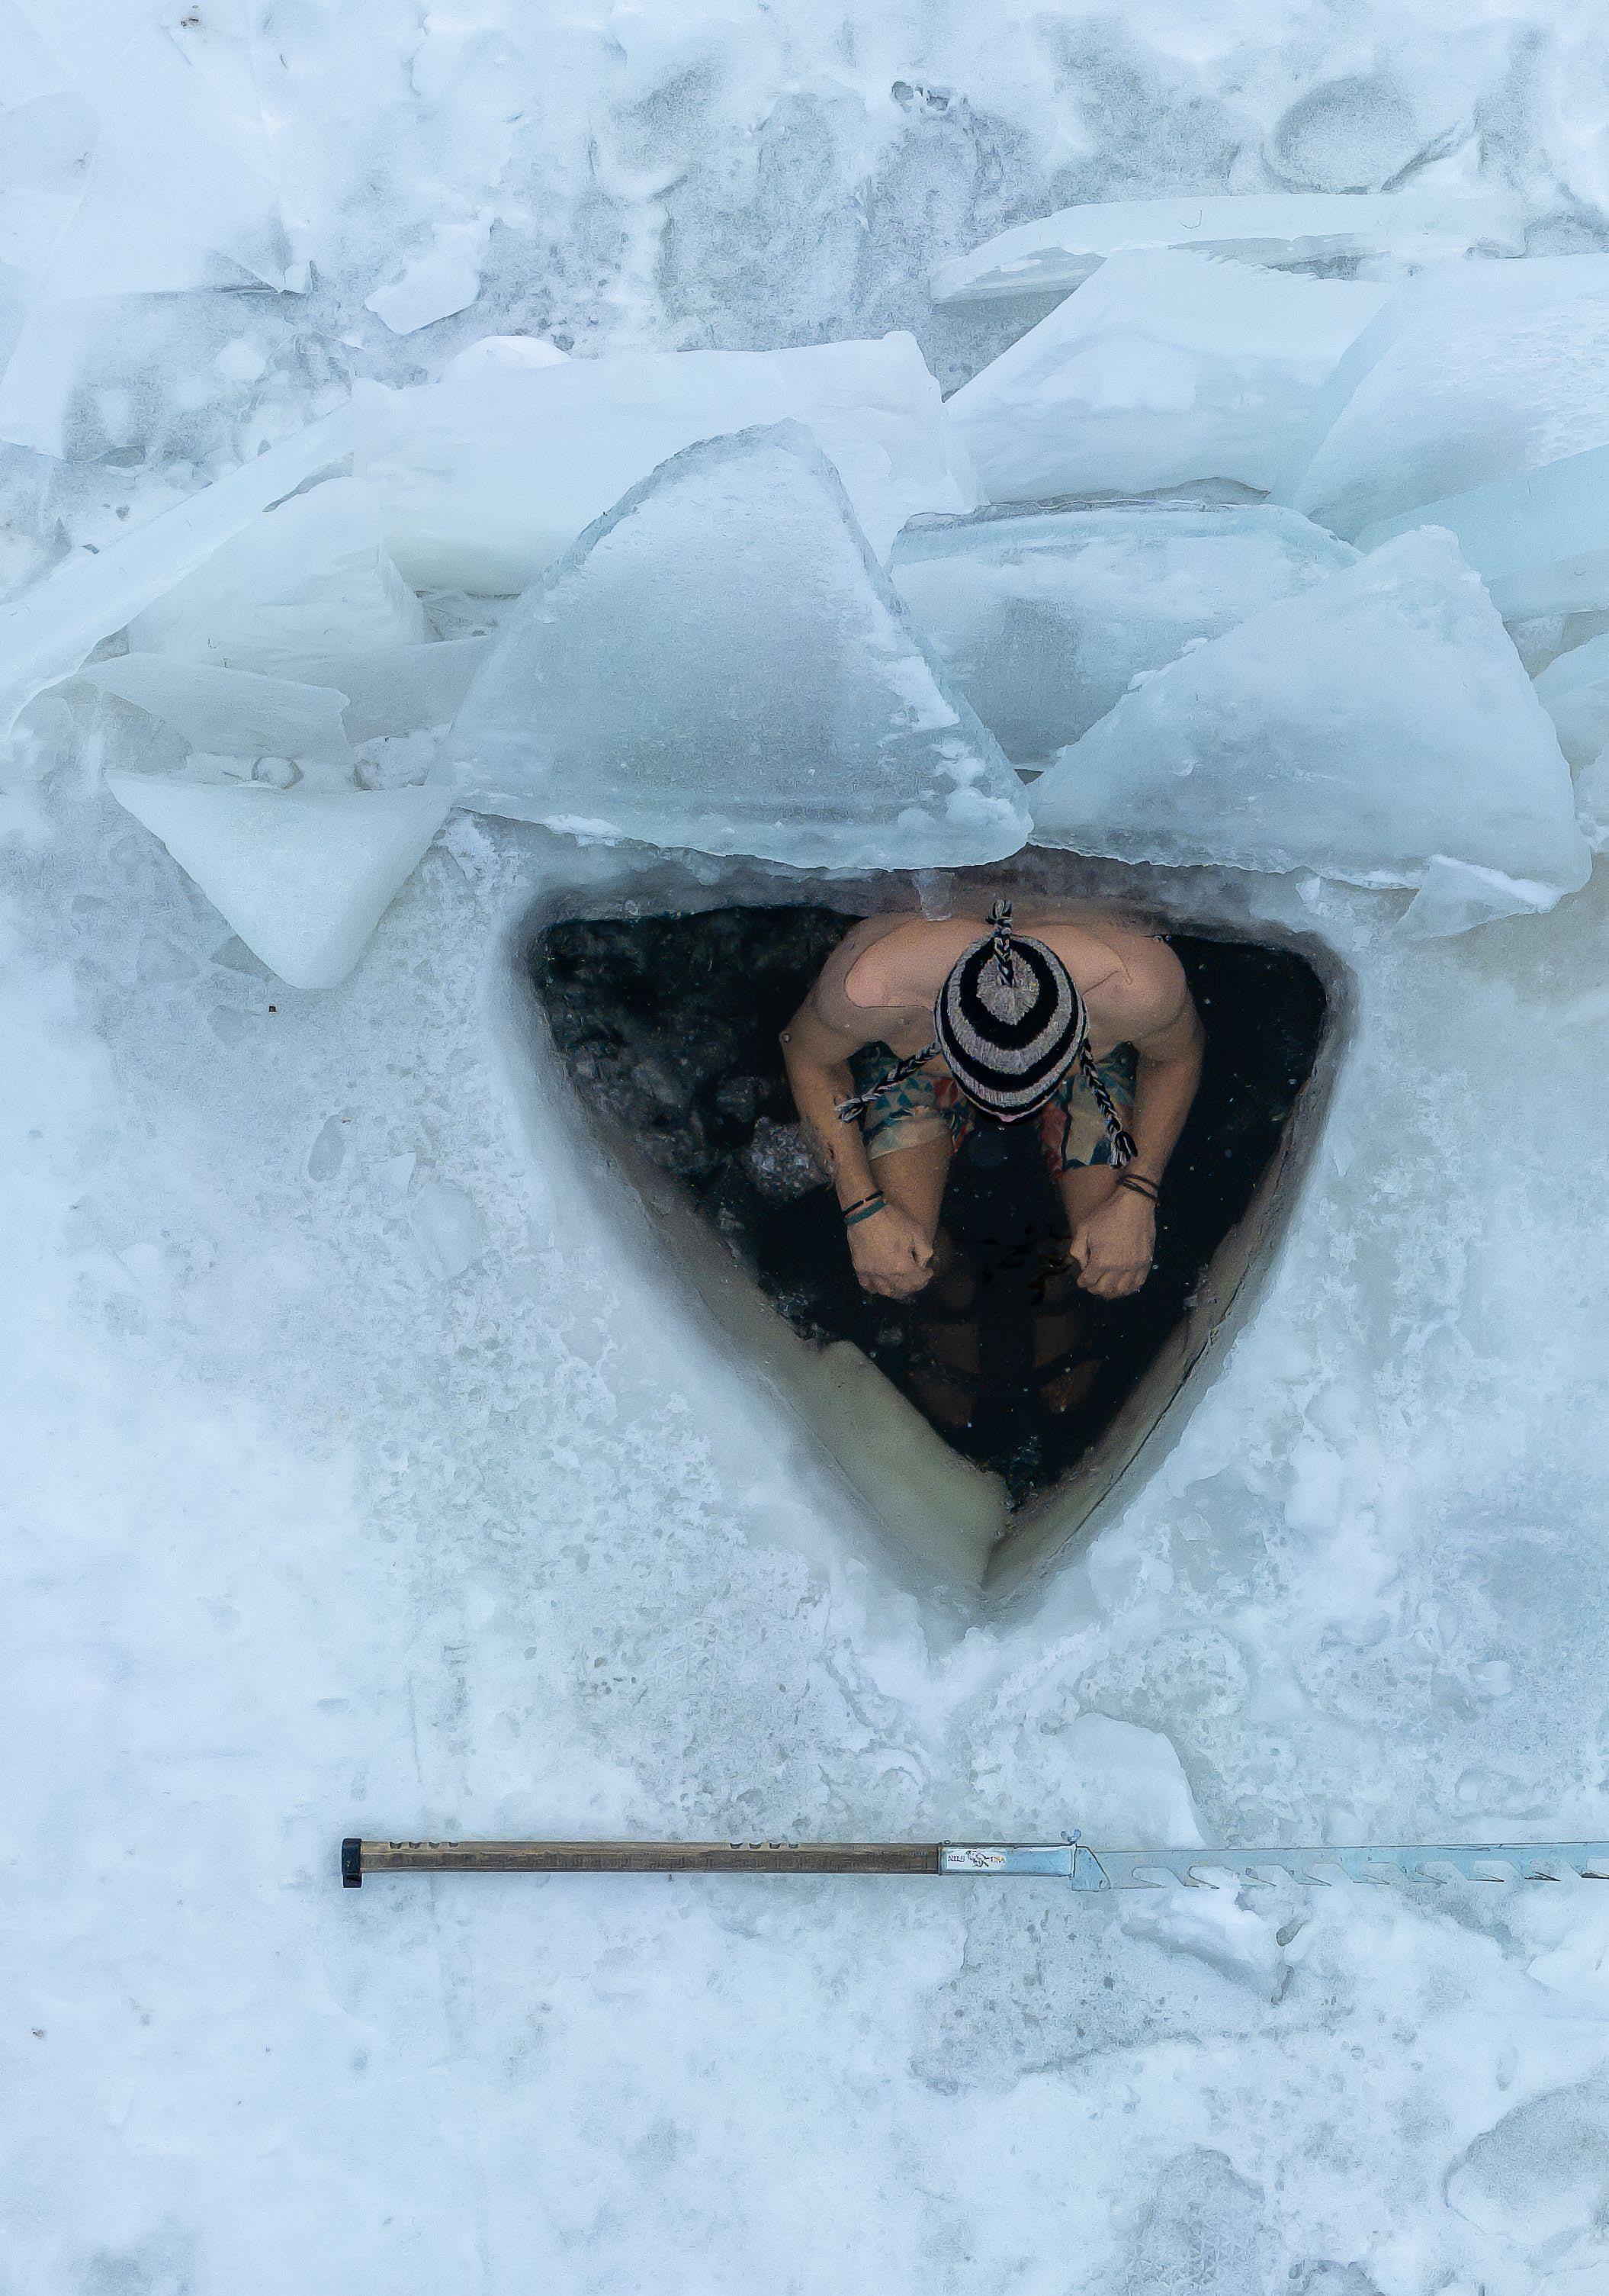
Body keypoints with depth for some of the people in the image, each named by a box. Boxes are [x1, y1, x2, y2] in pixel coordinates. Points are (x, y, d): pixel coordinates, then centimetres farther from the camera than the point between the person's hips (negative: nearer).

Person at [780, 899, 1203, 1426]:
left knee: (1119, 1265, -13)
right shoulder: (868, 986, -44)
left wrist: (1137, 1197, -22)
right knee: (895, 1269, -17)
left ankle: (1058, 1297, 26)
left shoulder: (1139, 986, -42)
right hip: (913, 1048, 0)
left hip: (1089, 1049, 0)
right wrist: (863, 1209, -22)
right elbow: (808, 1055, -18)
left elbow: (1179, 1055, -15)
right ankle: (951, 1302, 22)